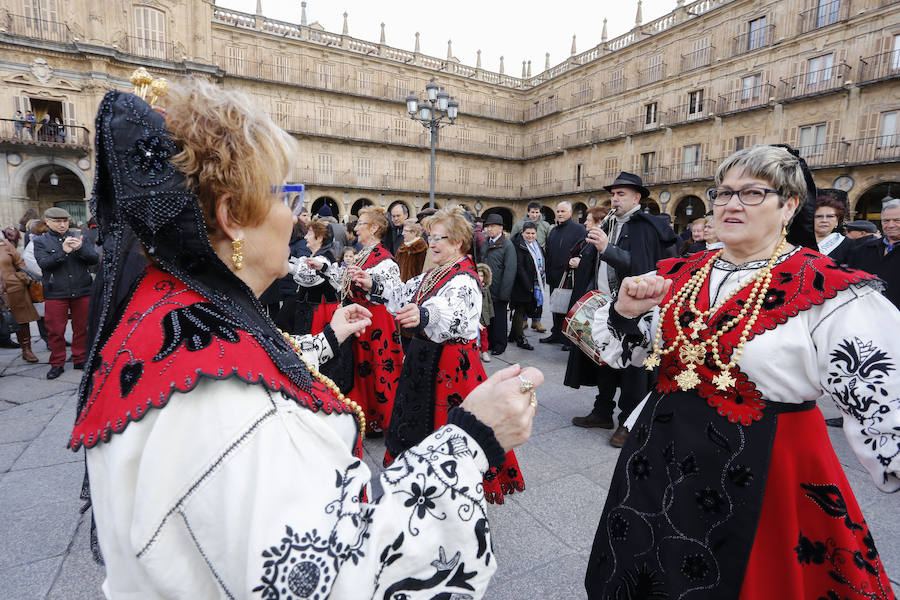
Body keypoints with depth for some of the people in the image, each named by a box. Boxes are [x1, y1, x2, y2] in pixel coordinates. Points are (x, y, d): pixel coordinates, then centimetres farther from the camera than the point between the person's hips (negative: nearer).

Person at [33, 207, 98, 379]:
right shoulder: (41, 242, 3)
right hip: (55, 294, -1)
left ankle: (80, 360, 23)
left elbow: (95, 259, -3)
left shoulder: (80, 237, 6)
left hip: (82, 292, 1)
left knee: (82, 328, 9)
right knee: (55, 331, 4)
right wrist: (63, 251, -25)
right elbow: (43, 263, -12)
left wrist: (80, 248, -21)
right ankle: (57, 364, 18)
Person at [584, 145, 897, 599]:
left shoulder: (829, 292, -12)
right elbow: (624, 353, 5)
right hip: (661, 457, 5)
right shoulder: (680, 274, 1)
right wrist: (627, 312, -13)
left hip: (765, 472, -4)